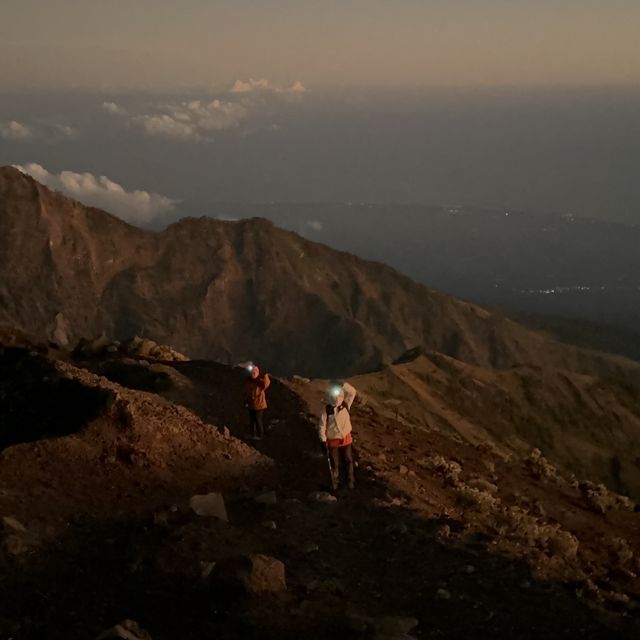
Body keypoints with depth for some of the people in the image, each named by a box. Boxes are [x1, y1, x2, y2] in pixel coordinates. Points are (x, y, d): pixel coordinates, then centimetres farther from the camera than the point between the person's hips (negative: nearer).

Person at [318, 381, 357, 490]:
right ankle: (335, 481, 37)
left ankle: (350, 480, 39)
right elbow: (322, 426, -14)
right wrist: (323, 441, -12)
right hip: (332, 440, -2)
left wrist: (342, 385, -30)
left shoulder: (346, 405, -12)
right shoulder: (326, 409, -20)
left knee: (348, 460, 19)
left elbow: (352, 392, -18)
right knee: (334, 463, 15)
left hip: (346, 438, 2)